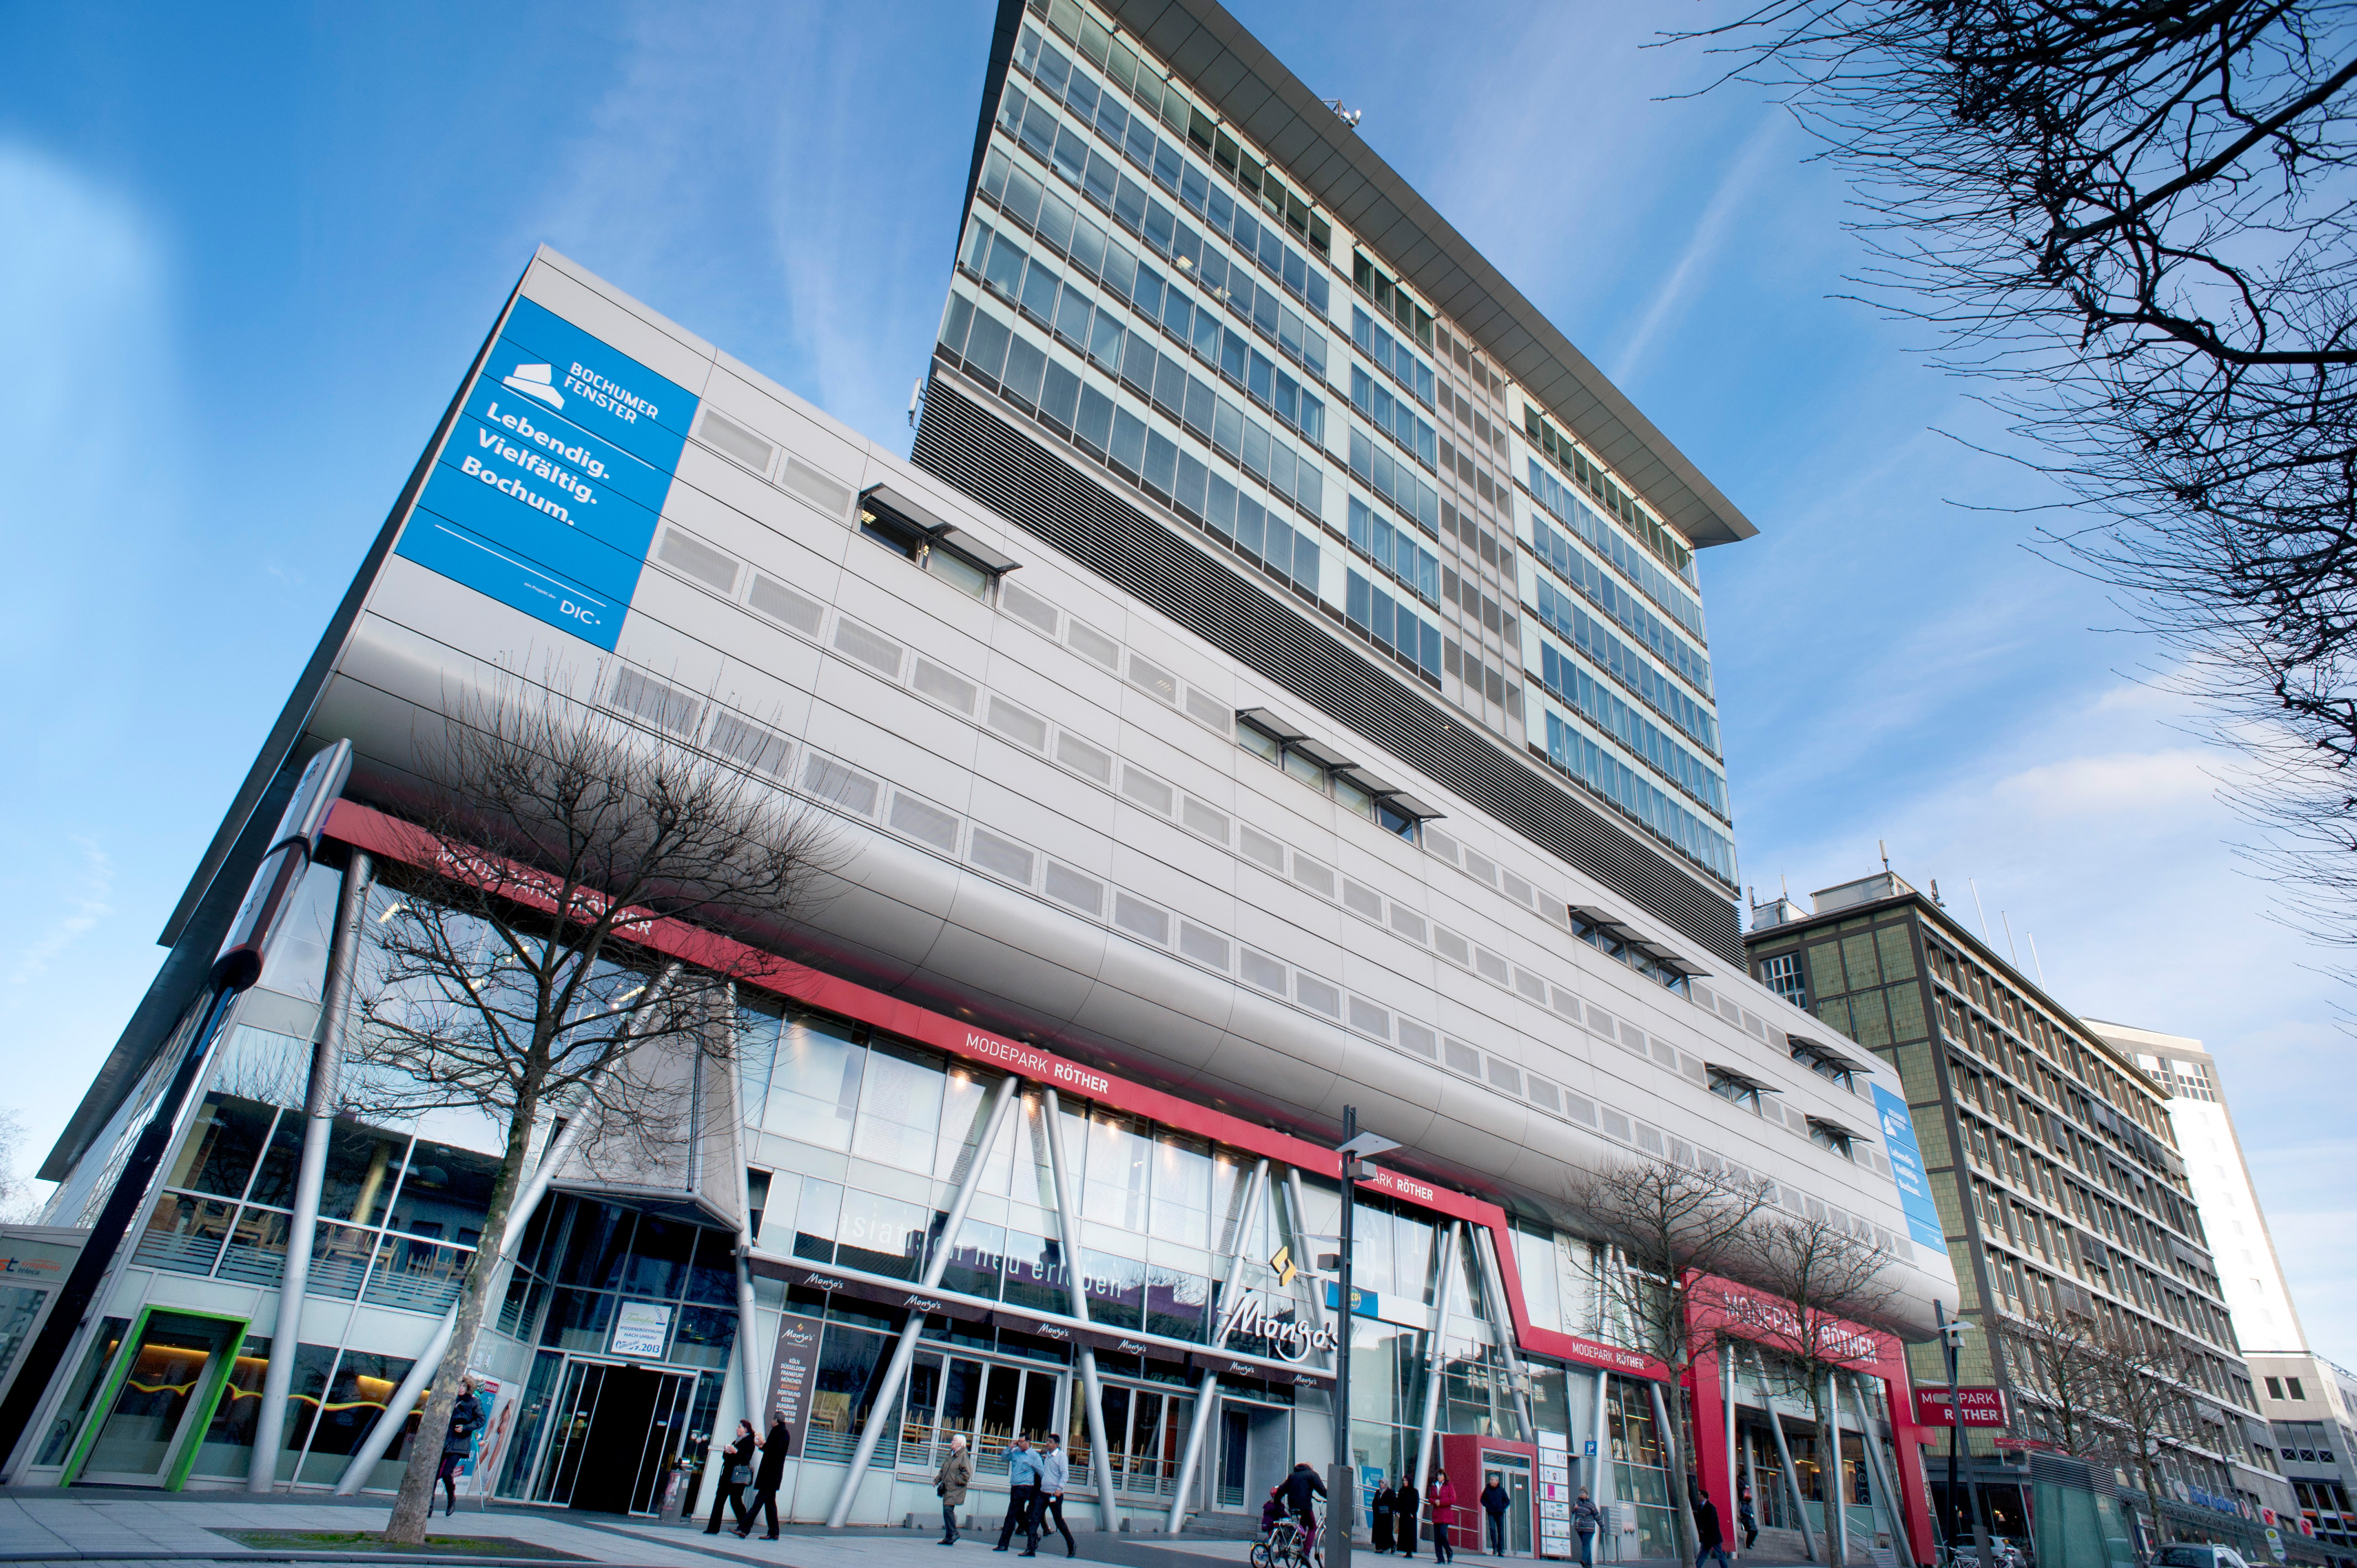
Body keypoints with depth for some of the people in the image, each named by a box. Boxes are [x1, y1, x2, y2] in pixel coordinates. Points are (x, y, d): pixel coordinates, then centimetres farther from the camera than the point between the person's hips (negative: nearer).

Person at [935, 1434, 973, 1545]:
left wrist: (955, 1481, -17)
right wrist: (937, 1480, 14)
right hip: (947, 1488, 9)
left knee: (948, 1508, -17)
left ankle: (952, 1535, -8)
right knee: (947, 1510, 8)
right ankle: (950, 1537, 15)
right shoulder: (951, 1455, 16)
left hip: (955, 1489, -9)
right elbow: (943, 1470, 26)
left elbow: (967, 1474, -16)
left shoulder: (964, 1456, -11)